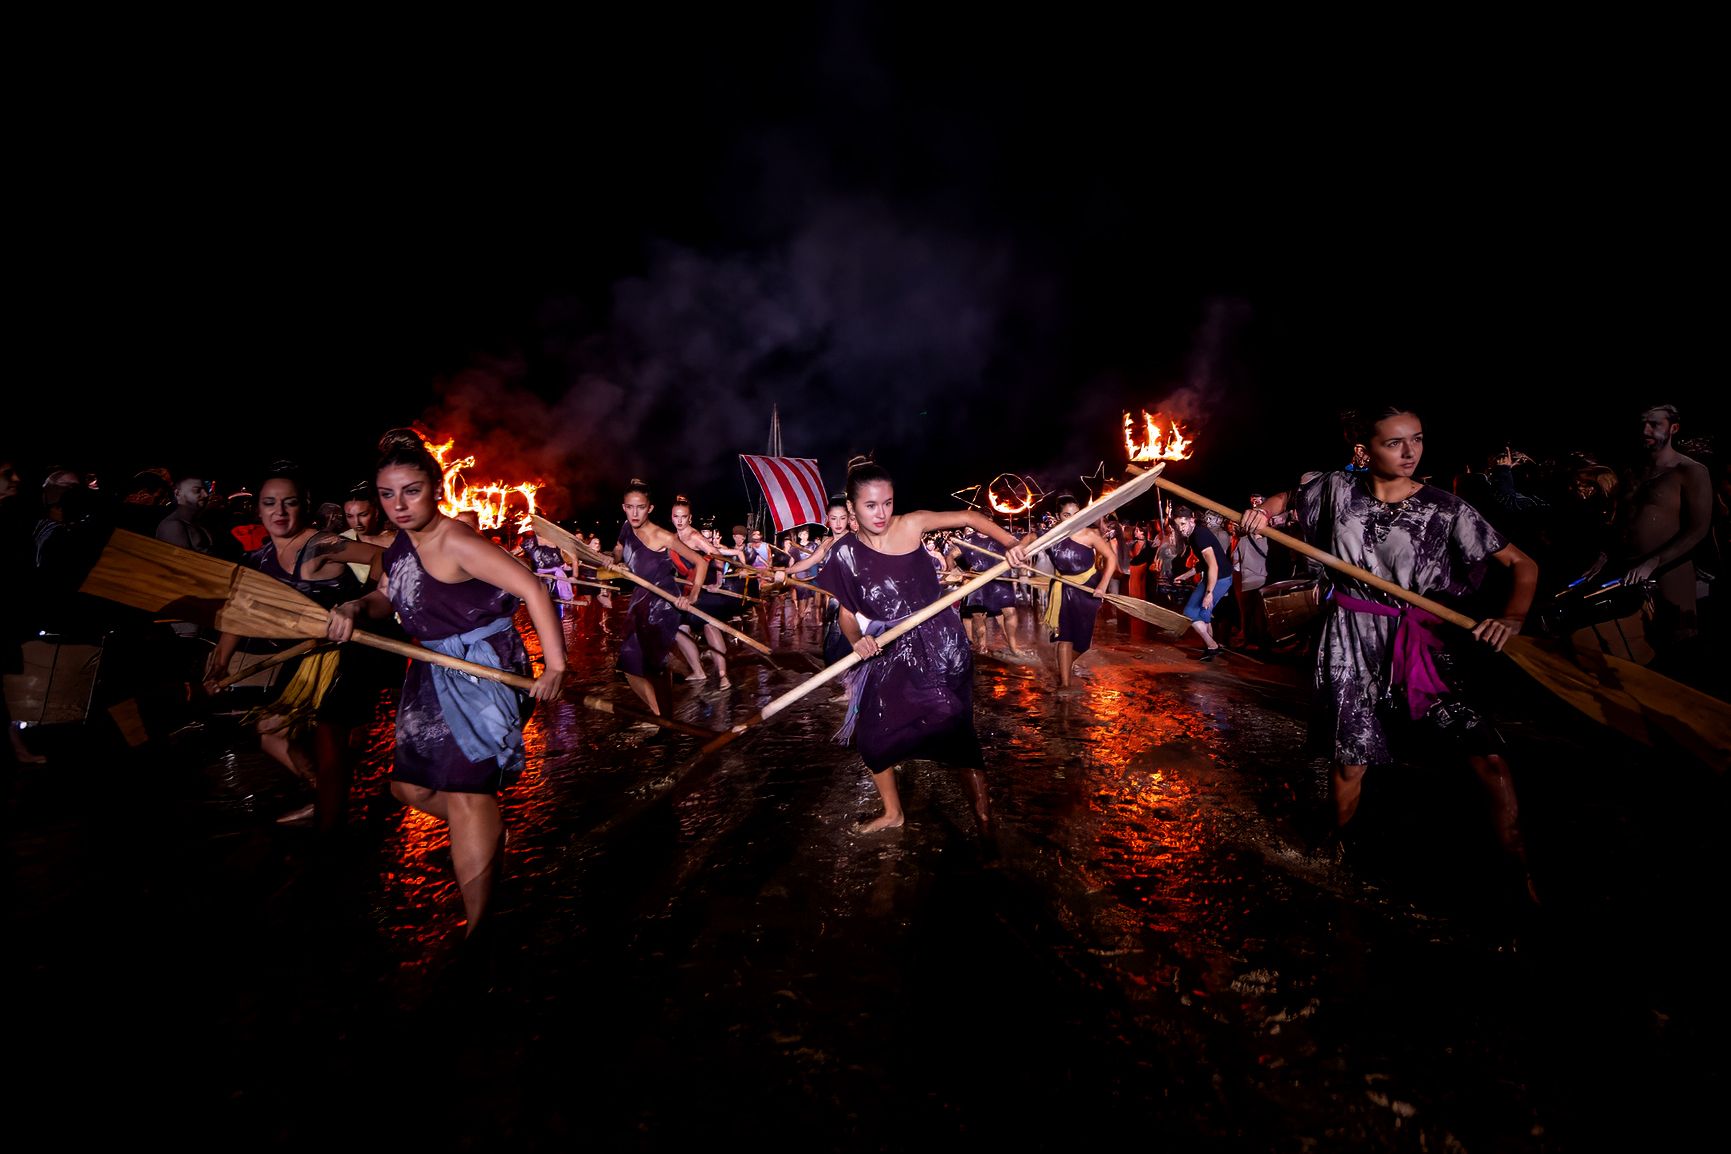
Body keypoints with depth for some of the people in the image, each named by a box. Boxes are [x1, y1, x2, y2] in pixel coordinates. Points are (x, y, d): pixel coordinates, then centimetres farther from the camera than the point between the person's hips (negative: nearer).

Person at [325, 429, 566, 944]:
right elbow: (387, 598, 20)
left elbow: (532, 589, -26)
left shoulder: (456, 542, -22)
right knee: (410, 786, 18)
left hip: (482, 671, -10)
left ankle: (477, 927, -1)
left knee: (464, 790, -11)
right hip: (434, 674, 10)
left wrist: (555, 666, -29)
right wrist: (352, 609, -4)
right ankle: (483, 838, 43)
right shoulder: (400, 544, 6)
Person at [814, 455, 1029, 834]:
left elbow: (969, 517, -7)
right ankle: (893, 812, 33)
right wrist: (856, 640, -18)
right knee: (870, 735, 9)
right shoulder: (844, 554, -5)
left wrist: (1011, 543, -21)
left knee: (957, 732, -3)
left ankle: (984, 819, 11)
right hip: (890, 652, 4)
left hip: (940, 645, -3)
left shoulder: (911, 524, -12)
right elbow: (847, 612, 2)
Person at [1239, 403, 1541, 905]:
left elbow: (1522, 564, -1)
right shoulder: (1338, 488, 0)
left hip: (1420, 641, 0)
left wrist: (1512, 616, -19)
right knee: (1350, 760, 7)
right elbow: (1288, 496, 22)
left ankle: (1521, 875, 4)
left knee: (1488, 755, -12)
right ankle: (1337, 846, 35)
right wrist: (1264, 510, 0)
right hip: (1352, 642, 0)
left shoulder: (1445, 509, -5)